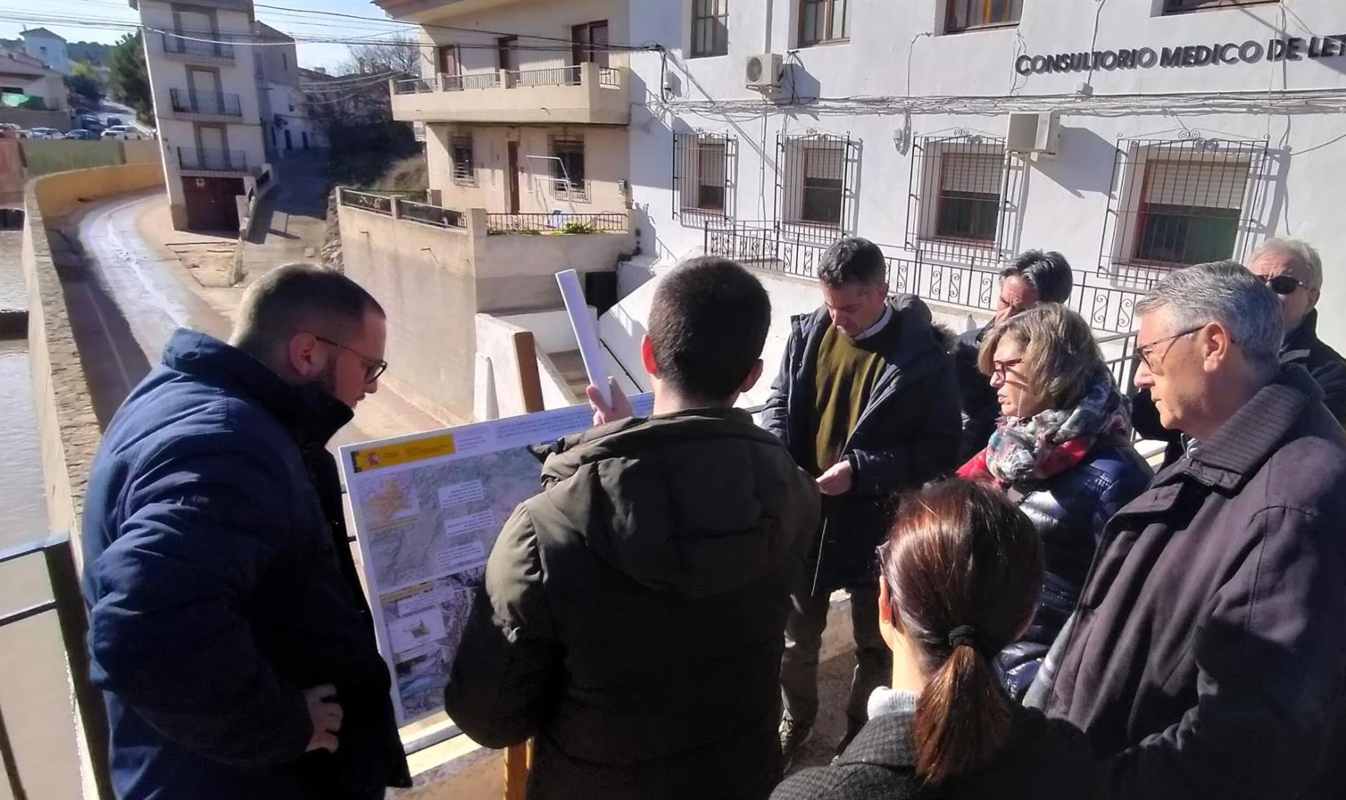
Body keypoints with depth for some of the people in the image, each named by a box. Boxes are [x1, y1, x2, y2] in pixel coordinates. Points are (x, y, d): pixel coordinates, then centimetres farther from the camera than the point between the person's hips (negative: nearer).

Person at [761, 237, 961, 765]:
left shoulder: (922, 355, -17)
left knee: (874, 642, 19)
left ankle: (861, 730, 44)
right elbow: (779, 401, 6)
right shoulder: (808, 332, -5)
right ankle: (796, 719, 48)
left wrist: (859, 471, -26)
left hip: (876, 524, -3)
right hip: (805, 513, 4)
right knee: (797, 635, 22)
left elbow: (941, 449, -15)